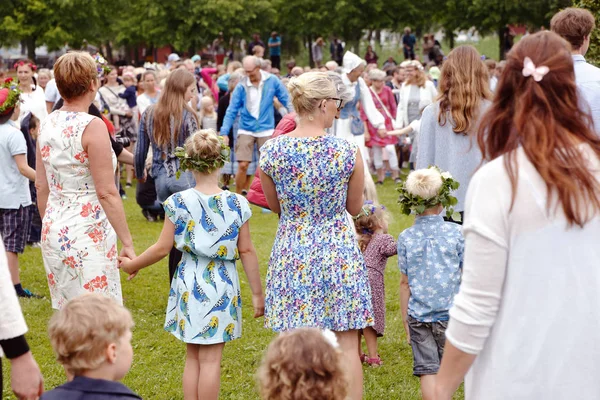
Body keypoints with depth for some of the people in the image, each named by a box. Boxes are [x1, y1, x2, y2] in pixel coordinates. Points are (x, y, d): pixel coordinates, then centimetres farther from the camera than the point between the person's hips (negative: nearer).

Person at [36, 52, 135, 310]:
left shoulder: (48, 124, 6)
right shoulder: (92, 126, -15)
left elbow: (41, 187, 11)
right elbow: (106, 193, -17)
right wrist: (127, 242, -13)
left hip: (54, 230, 8)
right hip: (88, 232, -8)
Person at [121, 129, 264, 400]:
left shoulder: (178, 203, -6)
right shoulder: (237, 204, -6)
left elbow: (163, 248, -4)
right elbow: (246, 251, -2)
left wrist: (132, 265, 13)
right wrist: (257, 293, 7)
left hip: (189, 284, 1)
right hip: (222, 285, -1)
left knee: (193, 356, 13)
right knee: (211, 359, 2)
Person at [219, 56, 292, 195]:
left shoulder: (272, 81, -5)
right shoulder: (241, 86, -6)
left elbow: (286, 101, 5)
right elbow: (231, 111, -4)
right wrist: (224, 133, -10)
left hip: (266, 130, 1)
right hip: (246, 130, -1)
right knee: (242, 165, -7)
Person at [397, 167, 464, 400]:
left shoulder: (406, 238, -3)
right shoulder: (455, 233, -5)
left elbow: (405, 283, 0)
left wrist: (405, 318, 9)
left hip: (418, 314, 0)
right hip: (449, 312, 0)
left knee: (427, 370, 5)